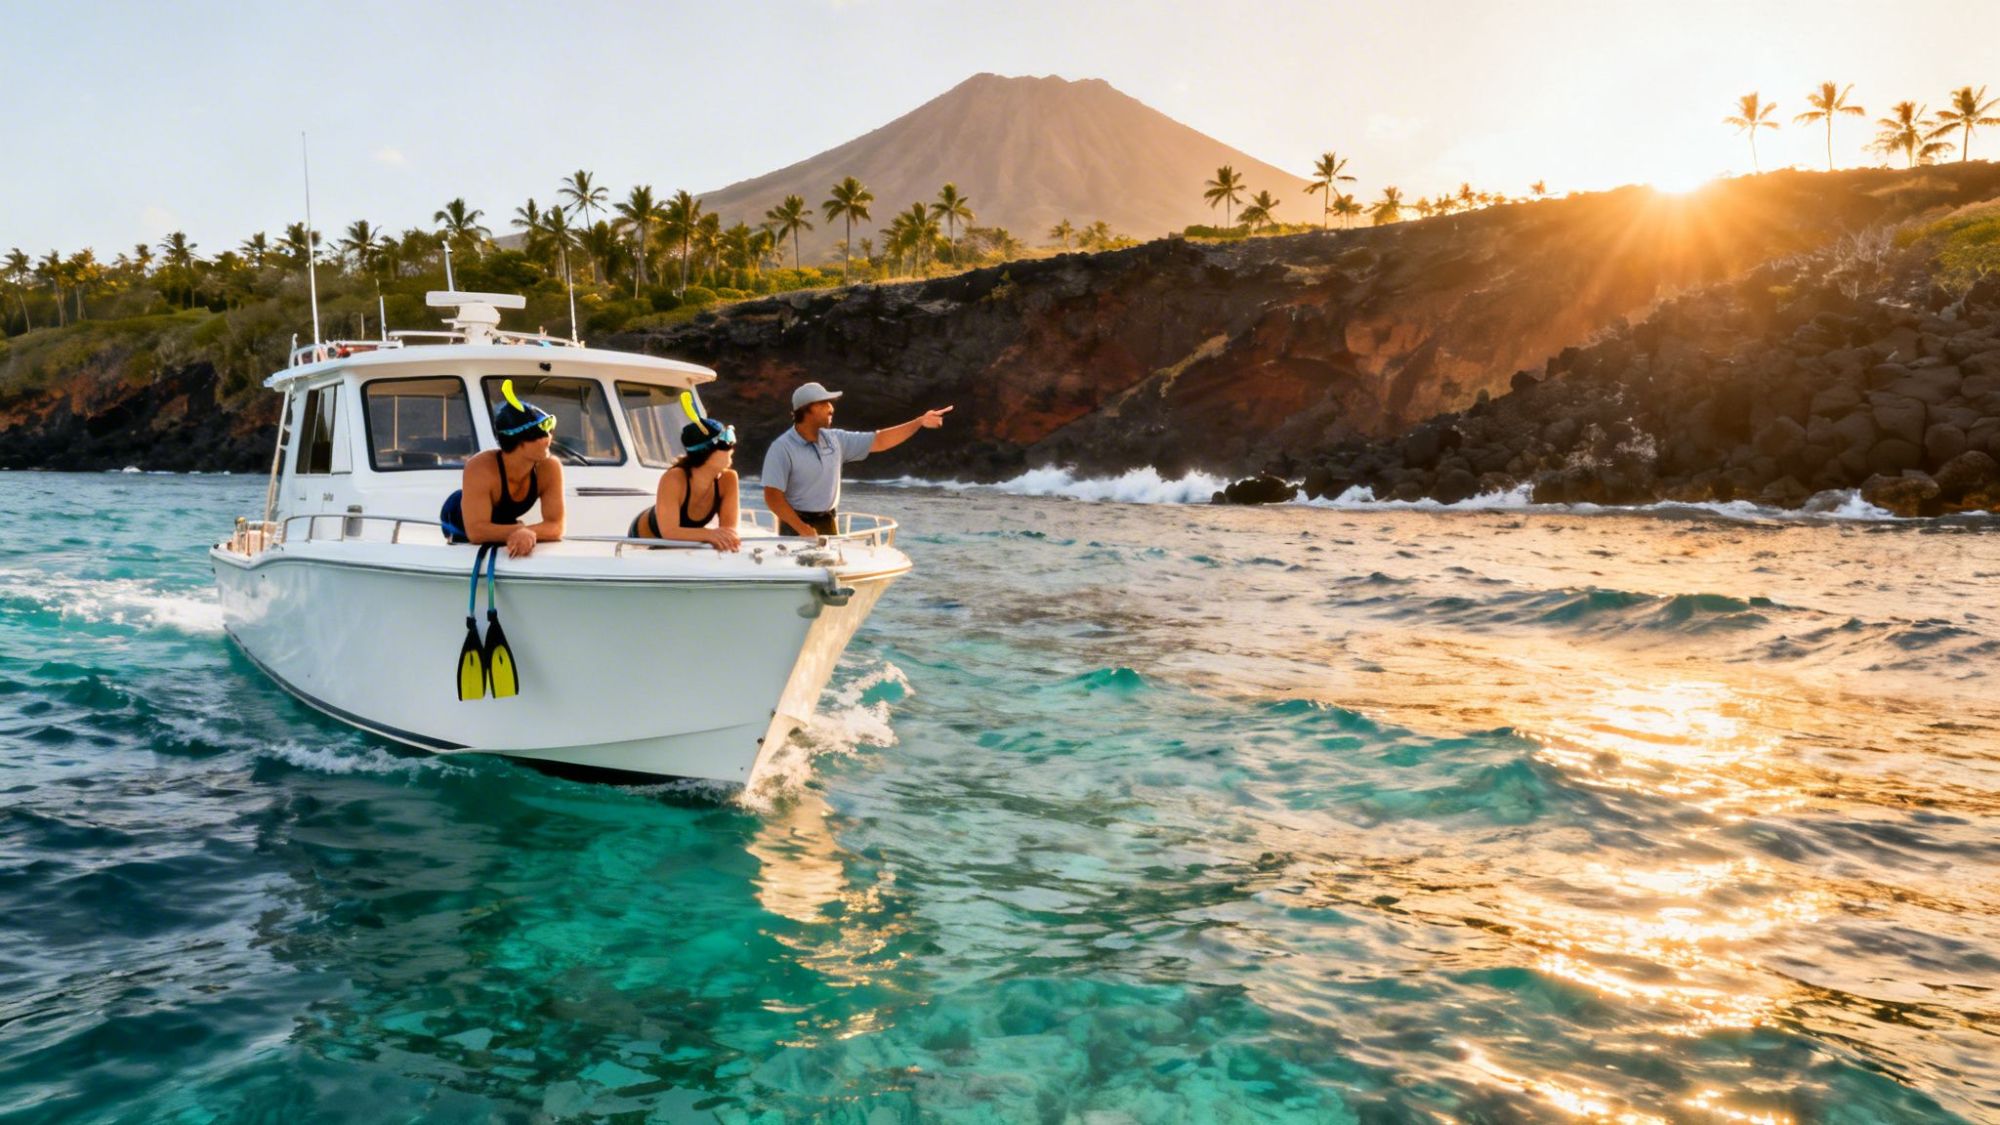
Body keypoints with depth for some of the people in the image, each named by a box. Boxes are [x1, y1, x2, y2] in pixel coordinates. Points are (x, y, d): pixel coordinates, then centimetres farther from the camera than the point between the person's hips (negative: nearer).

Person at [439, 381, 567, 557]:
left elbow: (556, 526, -33)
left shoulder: (549, 468, -30)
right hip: (459, 522, -3)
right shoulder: (481, 469, -40)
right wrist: (520, 530, -52)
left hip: (500, 524, 4)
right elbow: (476, 531, -44)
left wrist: (528, 532, -52)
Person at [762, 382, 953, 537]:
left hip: (828, 525, 6)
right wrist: (803, 529, -22)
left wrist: (919, 422, 1)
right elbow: (773, 497, -18)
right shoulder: (782, 448, -15)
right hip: (796, 525, -6)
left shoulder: (835, 440, 4)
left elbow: (878, 441, 8)